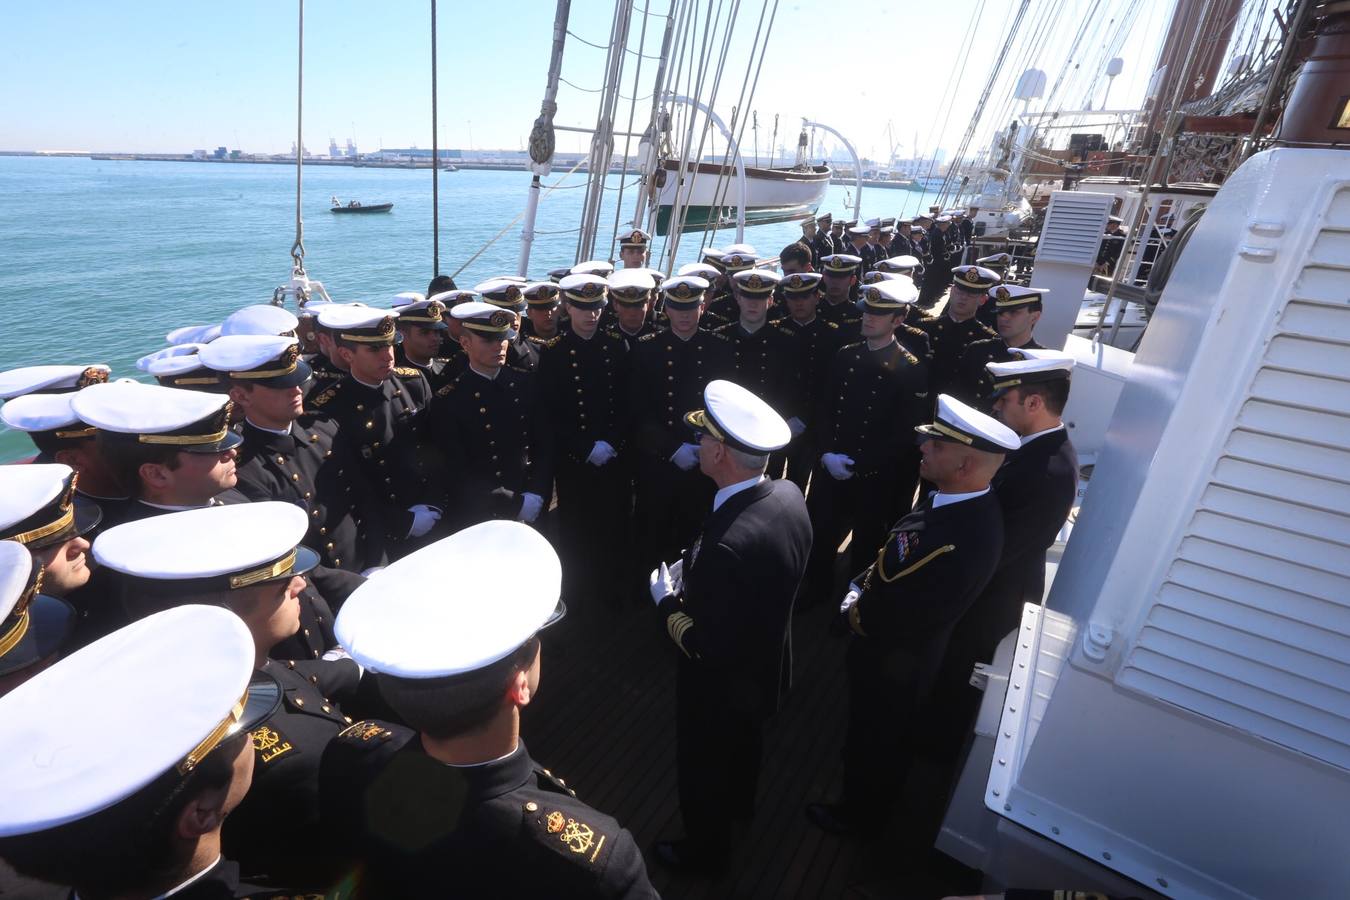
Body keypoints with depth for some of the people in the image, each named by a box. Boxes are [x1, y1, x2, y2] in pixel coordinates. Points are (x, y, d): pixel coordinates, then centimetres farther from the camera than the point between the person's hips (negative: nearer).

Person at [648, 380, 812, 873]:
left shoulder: (727, 545, -43)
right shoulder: (789, 495, -17)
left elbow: (706, 648, -32)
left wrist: (667, 601, -16)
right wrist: (693, 574, -7)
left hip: (722, 685, -7)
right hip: (765, 666, 8)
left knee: (703, 769, 24)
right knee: (744, 744, 35)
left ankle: (705, 850, 52)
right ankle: (741, 806, 65)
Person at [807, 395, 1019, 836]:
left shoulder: (962, 544, -41)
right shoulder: (954, 499, -11)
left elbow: (888, 622, -32)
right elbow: (890, 557, 3)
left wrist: (854, 611, -14)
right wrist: (860, 589, -9)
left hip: (892, 664, -8)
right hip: (889, 652, 8)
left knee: (873, 743, 21)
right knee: (879, 737, 33)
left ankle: (858, 814, 50)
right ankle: (866, 798, 61)